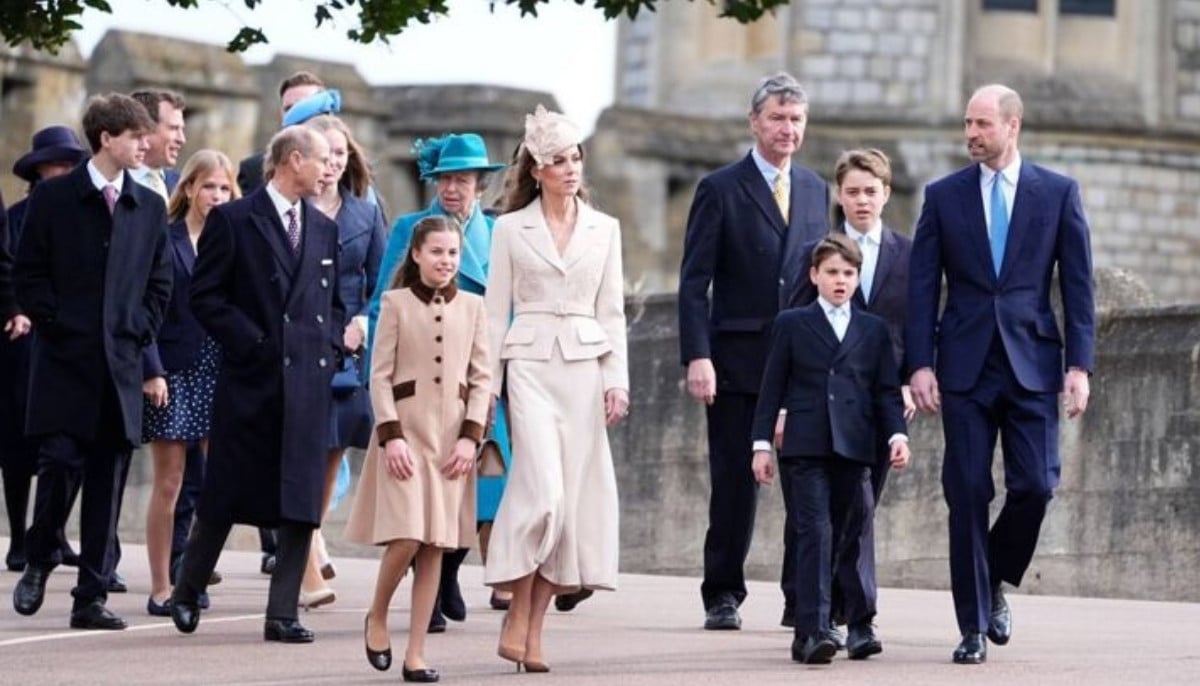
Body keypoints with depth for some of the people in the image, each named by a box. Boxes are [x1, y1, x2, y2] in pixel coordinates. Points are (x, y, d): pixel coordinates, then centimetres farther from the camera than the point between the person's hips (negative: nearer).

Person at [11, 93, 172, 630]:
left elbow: (160, 283, 14)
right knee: (61, 464, -10)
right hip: (65, 362, -3)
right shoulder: (53, 199, 1)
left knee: (108, 481, 2)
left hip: (121, 364, 3)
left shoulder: (149, 208, 11)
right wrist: (55, 324, -8)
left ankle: (92, 597, 5)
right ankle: (38, 563, 14)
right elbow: (28, 275, 1)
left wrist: (139, 331, 1)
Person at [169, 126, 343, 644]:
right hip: (251, 380, -4)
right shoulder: (233, 220, -2)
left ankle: (282, 614, 1)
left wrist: (329, 350, 5)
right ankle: (187, 592, 20)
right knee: (228, 495, 2)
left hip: (309, 382, 5)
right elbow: (205, 296, -5)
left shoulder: (323, 229, 15)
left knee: (301, 503, -2)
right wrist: (252, 343, -11)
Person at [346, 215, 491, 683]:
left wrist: (470, 437, -3)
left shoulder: (472, 307, 9)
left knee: (436, 545, 1)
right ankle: (377, 616, 14)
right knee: (406, 536, -13)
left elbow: (482, 379, 8)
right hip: (406, 427, -3)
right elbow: (380, 375, -1)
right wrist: (391, 436, -11)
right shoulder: (396, 303, 2)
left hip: (452, 436, 3)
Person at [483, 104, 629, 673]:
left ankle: (534, 630, 3)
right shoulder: (510, 229, 5)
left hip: (585, 368, 3)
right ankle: (517, 618, -7)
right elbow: (495, 312, 5)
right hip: (530, 364, -3)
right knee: (543, 489, -17)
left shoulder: (604, 229, 11)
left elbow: (612, 312, 10)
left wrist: (616, 380, 1)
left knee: (574, 495, -1)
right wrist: (486, 384, 0)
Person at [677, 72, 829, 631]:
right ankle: (723, 596, 12)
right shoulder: (720, 190, 0)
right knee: (734, 485, 2)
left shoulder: (816, 191, 13)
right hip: (738, 361, -3)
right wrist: (697, 356, -14)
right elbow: (694, 283, -4)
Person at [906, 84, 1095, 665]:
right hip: (965, 365, 0)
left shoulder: (1058, 193, 5)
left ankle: (995, 583, 18)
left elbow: (1078, 284, 4)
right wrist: (920, 364, -4)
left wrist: (1079, 365, -4)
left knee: (1035, 484, -9)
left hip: (1032, 361, 0)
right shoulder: (943, 196, 7)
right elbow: (922, 286, 5)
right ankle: (973, 626, 4)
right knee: (968, 492, -2)